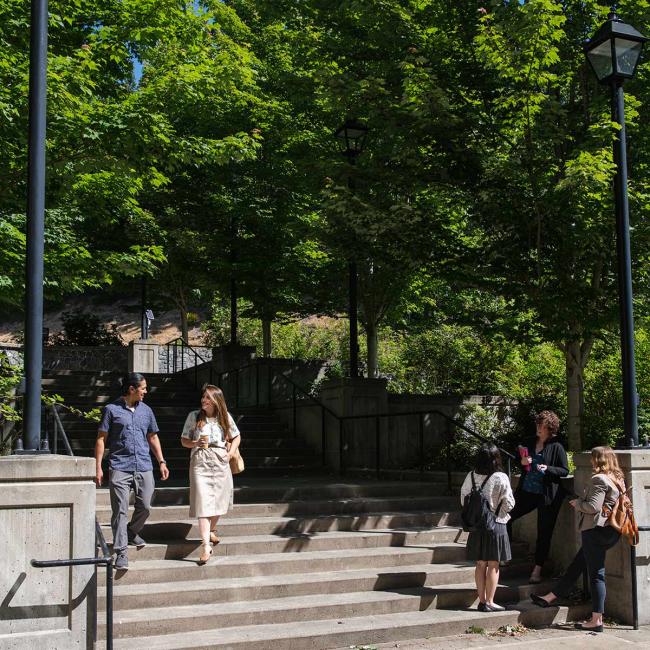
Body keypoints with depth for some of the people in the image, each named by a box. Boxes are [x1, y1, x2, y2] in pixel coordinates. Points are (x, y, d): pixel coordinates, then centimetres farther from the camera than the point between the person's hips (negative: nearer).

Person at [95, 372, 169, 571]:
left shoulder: (146, 411, 14)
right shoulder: (111, 409, 1)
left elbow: (153, 437, 22)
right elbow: (101, 439, 0)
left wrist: (161, 461, 15)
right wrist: (98, 467, -6)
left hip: (144, 467, 5)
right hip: (120, 468, -4)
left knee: (145, 507, 6)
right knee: (120, 511, -6)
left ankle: (132, 533, 34)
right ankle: (121, 553, -3)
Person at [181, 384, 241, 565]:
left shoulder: (225, 417, 6)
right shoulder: (194, 416, 1)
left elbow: (236, 437, 18)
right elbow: (184, 441, 7)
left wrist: (231, 453, 3)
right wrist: (196, 443, -14)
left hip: (221, 462, 3)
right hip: (200, 463, -3)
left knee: (218, 500, 12)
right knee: (203, 503, -12)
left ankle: (211, 530, 40)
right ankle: (206, 546, -16)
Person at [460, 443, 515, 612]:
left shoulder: (471, 476, -3)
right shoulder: (500, 478, -14)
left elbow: (464, 500, 4)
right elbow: (509, 504, -10)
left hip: (476, 526, 4)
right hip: (496, 525, -4)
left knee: (480, 565, 12)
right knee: (493, 565, 4)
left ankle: (482, 600, 17)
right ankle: (489, 602, 7)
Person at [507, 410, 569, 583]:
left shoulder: (556, 447, -7)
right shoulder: (530, 443, 9)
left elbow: (565, 471, -7)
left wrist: (547, 469, -22)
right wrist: (522, 462, -3)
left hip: (547, 496, -5)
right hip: (527, 491, 5)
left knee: (544, 533, 2)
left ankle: (537, 570, 12)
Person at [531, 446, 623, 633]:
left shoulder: (599, 479, -14)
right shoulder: (617, 479, 14)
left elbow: (593, 506, -22)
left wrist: (577, 503, -4)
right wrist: (581, 503, 16)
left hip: (596, 530, -10)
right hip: (611, 531, 10)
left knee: (596, 574, -5)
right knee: (577, 564, 16)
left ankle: (596, 621, -2)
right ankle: (551, 597, 25)